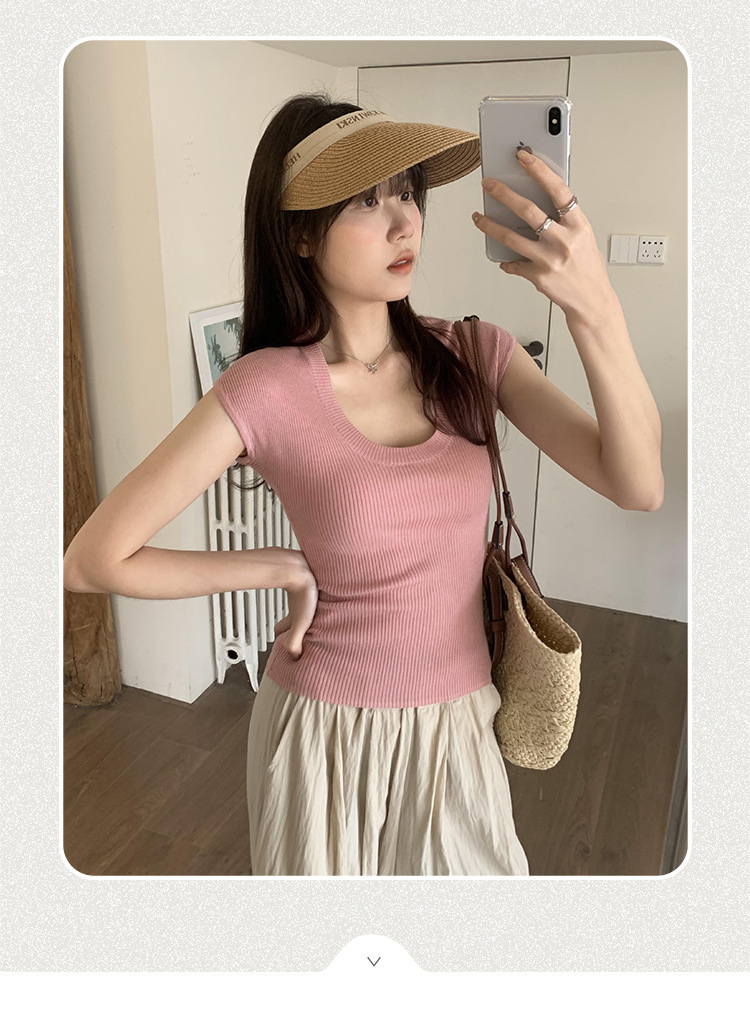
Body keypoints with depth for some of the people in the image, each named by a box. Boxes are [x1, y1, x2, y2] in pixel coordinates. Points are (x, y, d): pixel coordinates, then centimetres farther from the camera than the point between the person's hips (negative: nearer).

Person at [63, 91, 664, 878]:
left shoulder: (472, 354, -8)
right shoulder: (265, 391, -18)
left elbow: (638, 486, -18)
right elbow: (93, 560, -14)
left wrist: (594, 309, -32)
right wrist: (285, 568, -11)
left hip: (455, 728, 3)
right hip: (323, 733, -2)